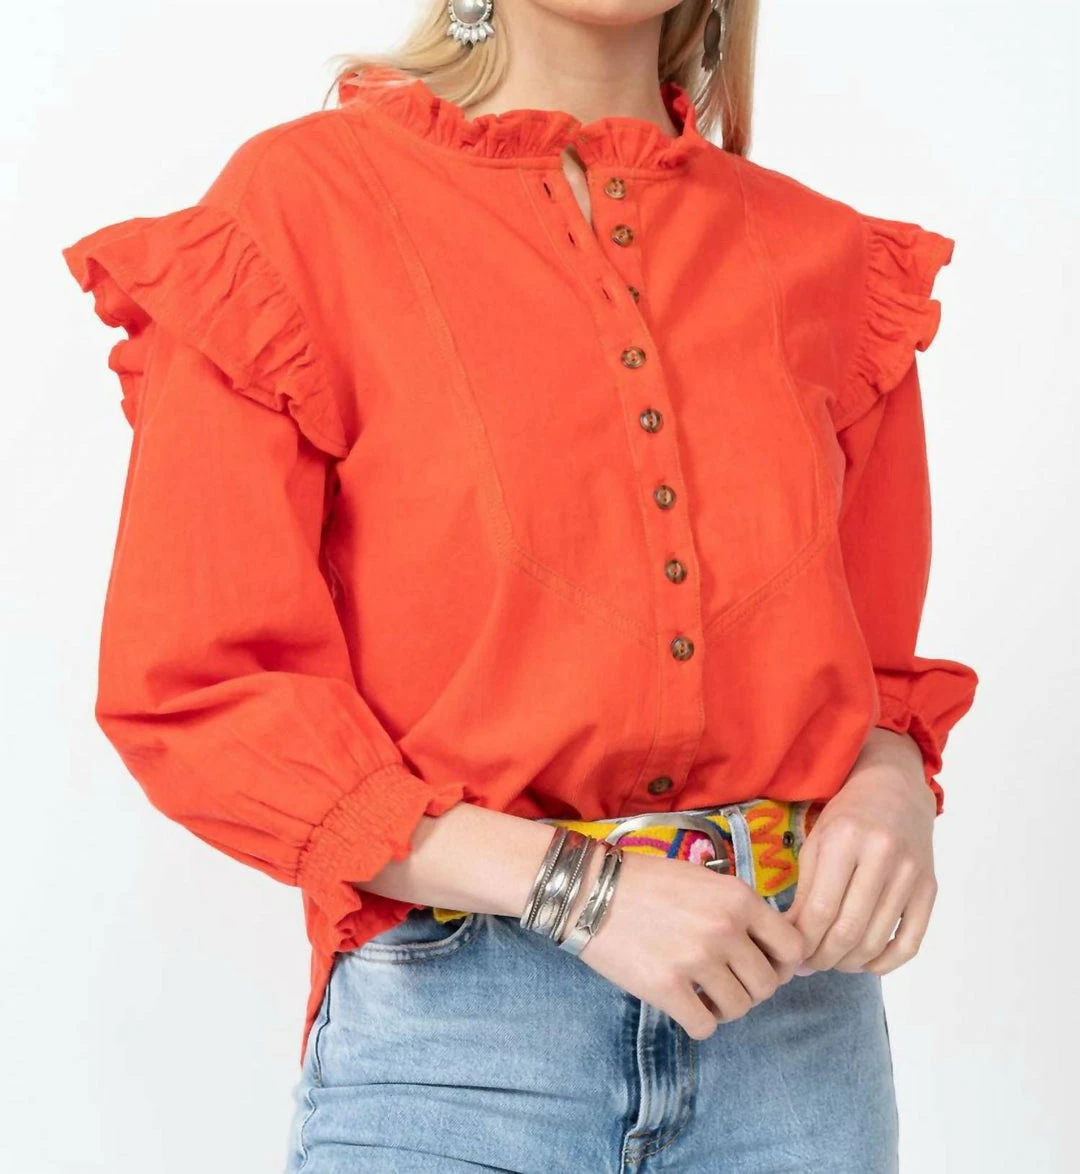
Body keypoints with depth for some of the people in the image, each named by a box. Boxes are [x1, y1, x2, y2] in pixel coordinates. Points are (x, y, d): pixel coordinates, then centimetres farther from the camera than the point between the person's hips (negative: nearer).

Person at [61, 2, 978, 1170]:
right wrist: (573, 886, -15)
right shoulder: (303, 205, -5)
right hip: (454, 1029, -3)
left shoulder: (822, 257, 7)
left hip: (797, 1017, 4)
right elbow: (191, 688, -9)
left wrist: (892, 787, -7)